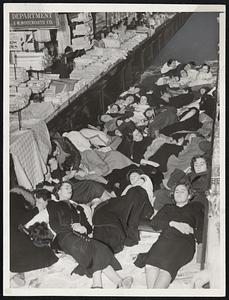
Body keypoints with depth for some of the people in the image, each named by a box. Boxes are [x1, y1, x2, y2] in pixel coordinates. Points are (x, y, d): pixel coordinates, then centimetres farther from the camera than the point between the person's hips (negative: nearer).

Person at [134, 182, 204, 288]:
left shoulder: (195, 207, 29)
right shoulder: (168, 207, 35)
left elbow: (202, 230, 16)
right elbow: (154, 222, 17)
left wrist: (191, 230, -6)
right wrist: (173, 223, 1)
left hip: (184, 241, -2)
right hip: (165, 239, 3)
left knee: (167, 264, -36)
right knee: (150, 264, -32)